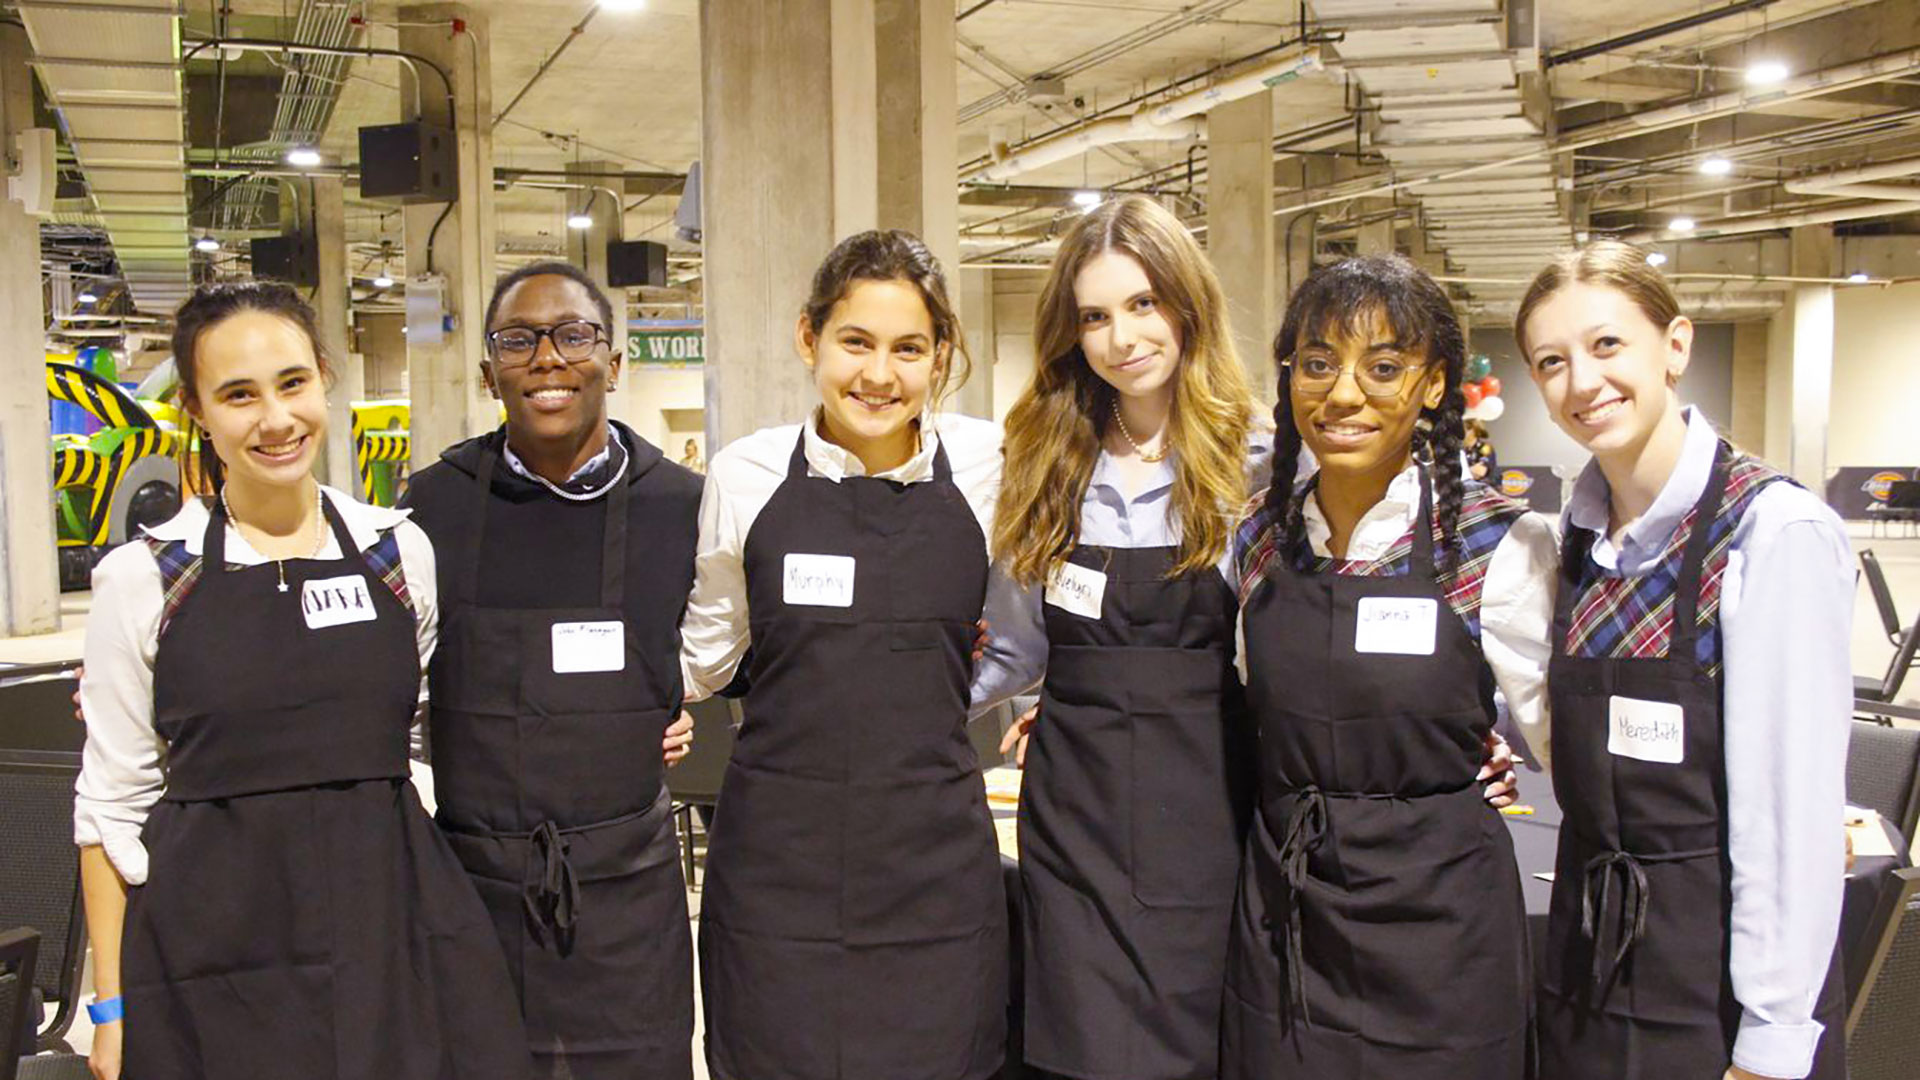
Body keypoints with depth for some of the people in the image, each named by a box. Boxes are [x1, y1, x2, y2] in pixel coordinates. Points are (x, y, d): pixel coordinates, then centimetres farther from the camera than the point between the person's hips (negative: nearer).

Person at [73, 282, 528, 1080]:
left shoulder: (400, 551, 3)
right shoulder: (143, 579, -3)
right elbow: (112, 803, 1)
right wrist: (111, 1004, 0)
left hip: (393, 920, 2)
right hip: (218, 945, -1)